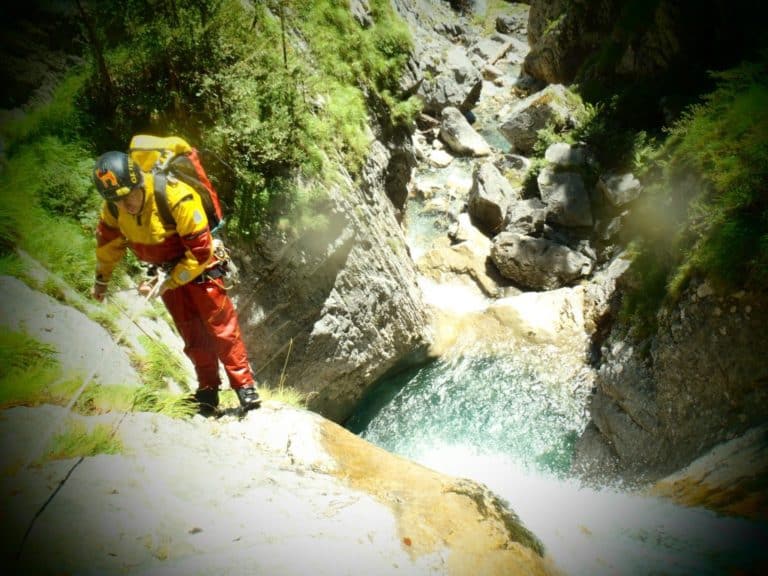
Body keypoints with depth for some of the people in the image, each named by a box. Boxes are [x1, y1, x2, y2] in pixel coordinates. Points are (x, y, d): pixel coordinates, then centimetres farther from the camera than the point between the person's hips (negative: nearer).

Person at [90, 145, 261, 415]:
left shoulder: (177, 197, -33)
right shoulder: (114, 206, -14)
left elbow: (200, 251, -29)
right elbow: (108, 241, 7)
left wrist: (169, 283, -26)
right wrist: (101, 279, 18)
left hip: (199, 265, -5)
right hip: (167, 269, 5)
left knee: (221, 324, -6)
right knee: (191, 332, 6)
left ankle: (244, 385, 3)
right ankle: (208, 390, 17)